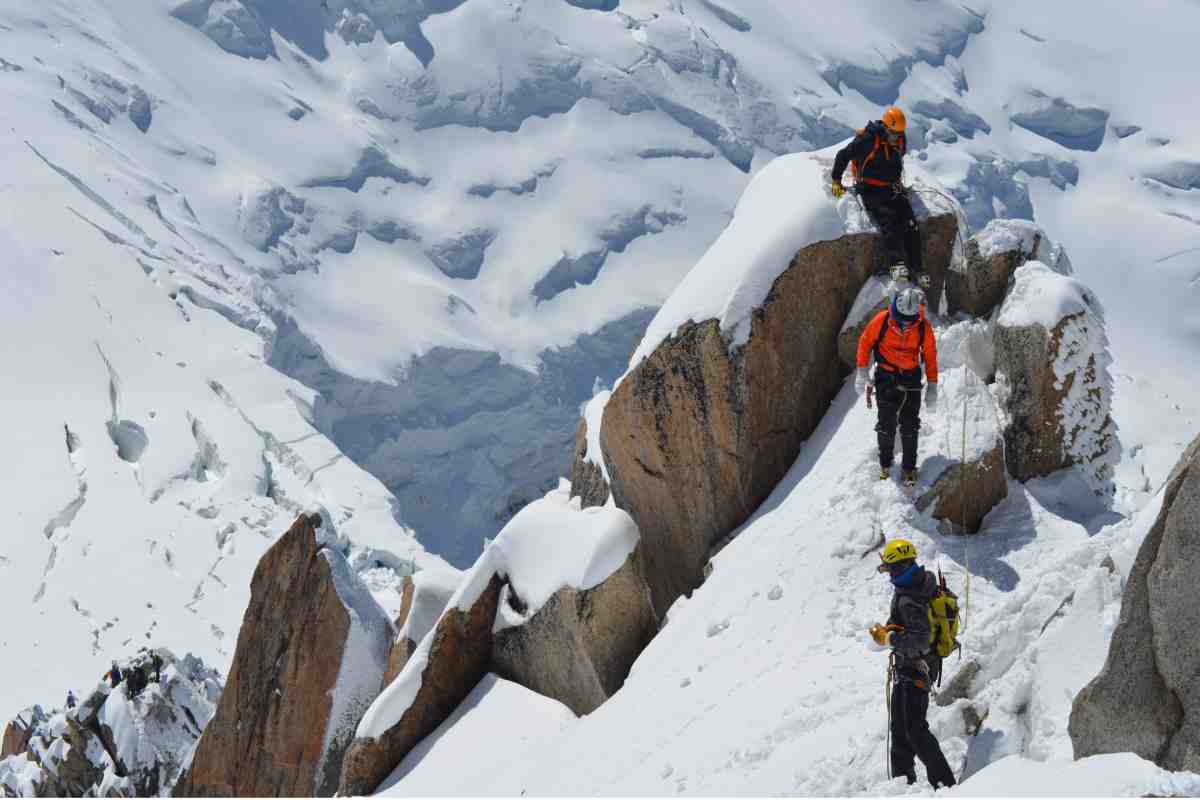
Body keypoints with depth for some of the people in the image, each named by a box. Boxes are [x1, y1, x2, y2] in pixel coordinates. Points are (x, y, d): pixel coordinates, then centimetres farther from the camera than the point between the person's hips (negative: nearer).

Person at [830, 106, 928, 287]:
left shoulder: (900, 140, 5)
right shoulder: (868, 140, -15)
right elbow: (843, 155, -6)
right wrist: (836, 181, -1)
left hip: (893, 189, 6)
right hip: (871, 190, -6)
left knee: (911, 225, -10)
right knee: (889, 223, -27)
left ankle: (917, 269, -11)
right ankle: (897, 263, -34)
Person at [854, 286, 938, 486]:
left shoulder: (923, 327, -10)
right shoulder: (882, 320, -14)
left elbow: (930, 355, 3)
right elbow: (865, 342, 0)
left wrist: (932, 385, 2)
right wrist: (862, 371, -3)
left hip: (911, 378, 1)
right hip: (886, 377, -1)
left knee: (910, 426, -1)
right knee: (886, 425, -2)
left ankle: (909, 468, 10)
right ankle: (885, 465, 16)